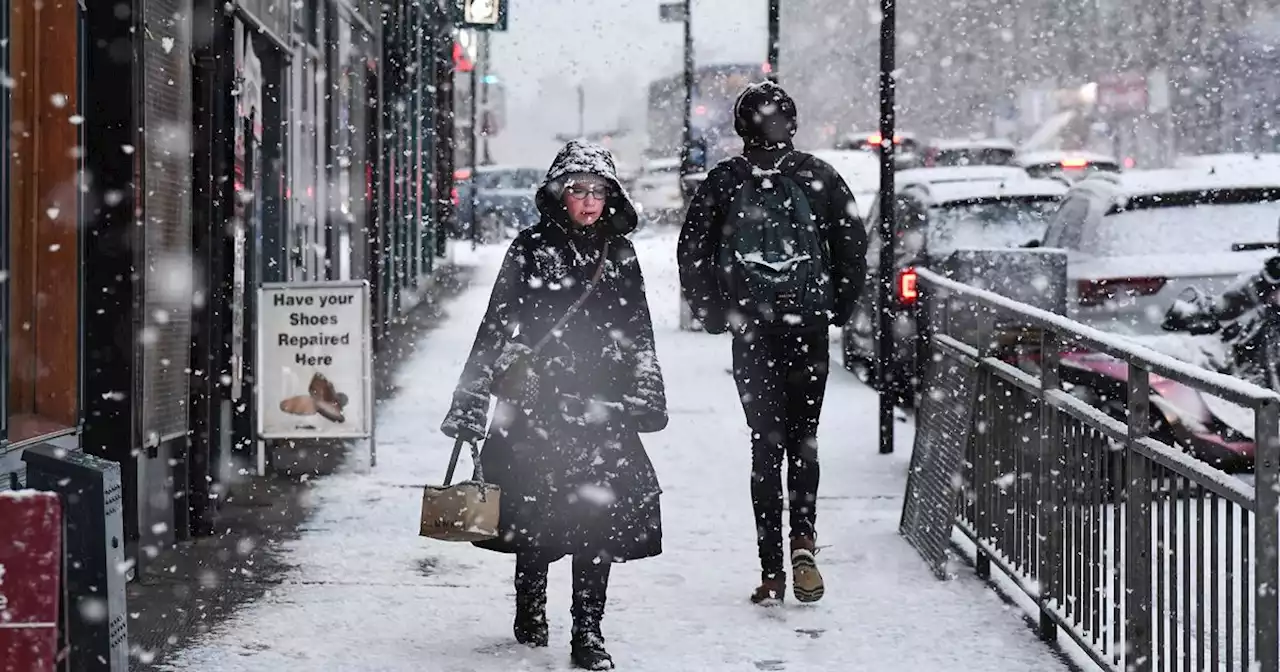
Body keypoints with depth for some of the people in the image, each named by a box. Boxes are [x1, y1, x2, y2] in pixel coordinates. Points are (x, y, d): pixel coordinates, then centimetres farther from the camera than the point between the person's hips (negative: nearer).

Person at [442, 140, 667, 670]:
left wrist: (648, 398, 17)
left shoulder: (620, 255, 10)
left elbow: (638, 334, 17)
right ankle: (530, 612, 27)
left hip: (601, 407, 2)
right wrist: (470, 398, -5)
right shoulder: (531, 249, -1)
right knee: (535, 512, 5)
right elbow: (496, 327, -2)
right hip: (536, 405, -2)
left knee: (601, 516, -5)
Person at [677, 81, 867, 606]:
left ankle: (772, 570, -2)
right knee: (803, 438, 13)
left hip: (751, 332, 0)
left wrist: (713, 315, 10)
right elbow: (853, 246, 1)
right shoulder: (817, 176, -1)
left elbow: (691, 253, 1)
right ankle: (802, 542, -9)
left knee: (765, 443, 5)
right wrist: (838, 309, 11)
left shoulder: (724, 182, -2)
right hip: (808, 327, 0)